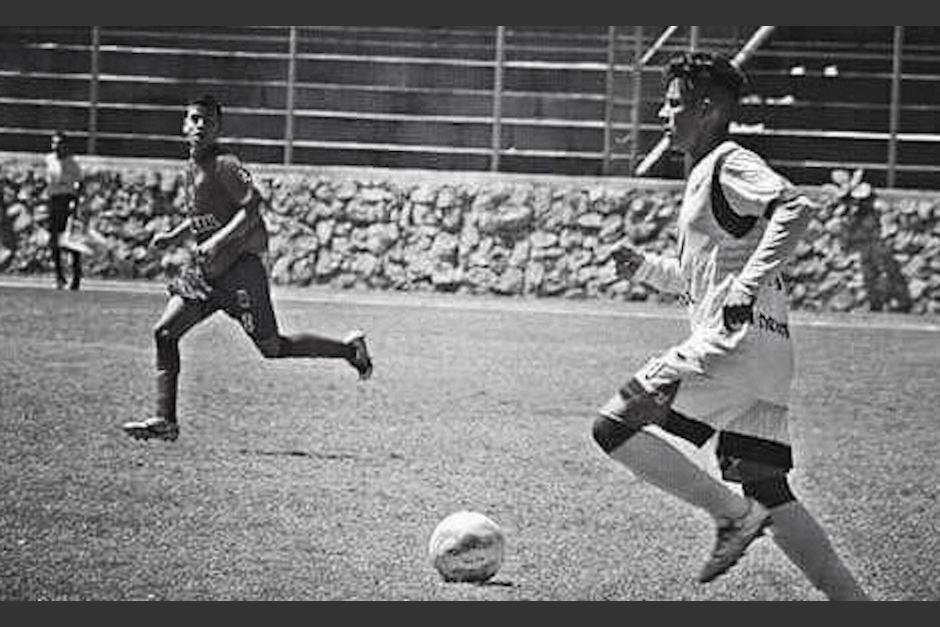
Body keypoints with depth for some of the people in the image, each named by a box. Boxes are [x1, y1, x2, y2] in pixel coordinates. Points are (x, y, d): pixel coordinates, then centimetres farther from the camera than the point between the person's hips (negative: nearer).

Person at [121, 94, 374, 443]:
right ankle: (165, 421, -2)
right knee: (165, 333, -5)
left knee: (272, 348, 0)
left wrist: (219, 241, -29)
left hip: (239, 267, -8)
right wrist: (174, 236, 11)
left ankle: (349, 348, 17)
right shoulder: (192, 168, 13)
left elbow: (252, 209, -21)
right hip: (203, 270, 8)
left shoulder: (224, 165, -13)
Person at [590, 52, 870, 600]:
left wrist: (748, 286, -27)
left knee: (615, 427, -10)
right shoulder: (705, 175, 24)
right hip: (764, 355, 10)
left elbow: (795, 207, -23)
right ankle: (853, 600, 7)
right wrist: (644, 266, 21)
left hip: (736, 342, -10)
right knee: (768, 492, 10)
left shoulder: (730, 165, -4)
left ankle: (734, 514, -10)